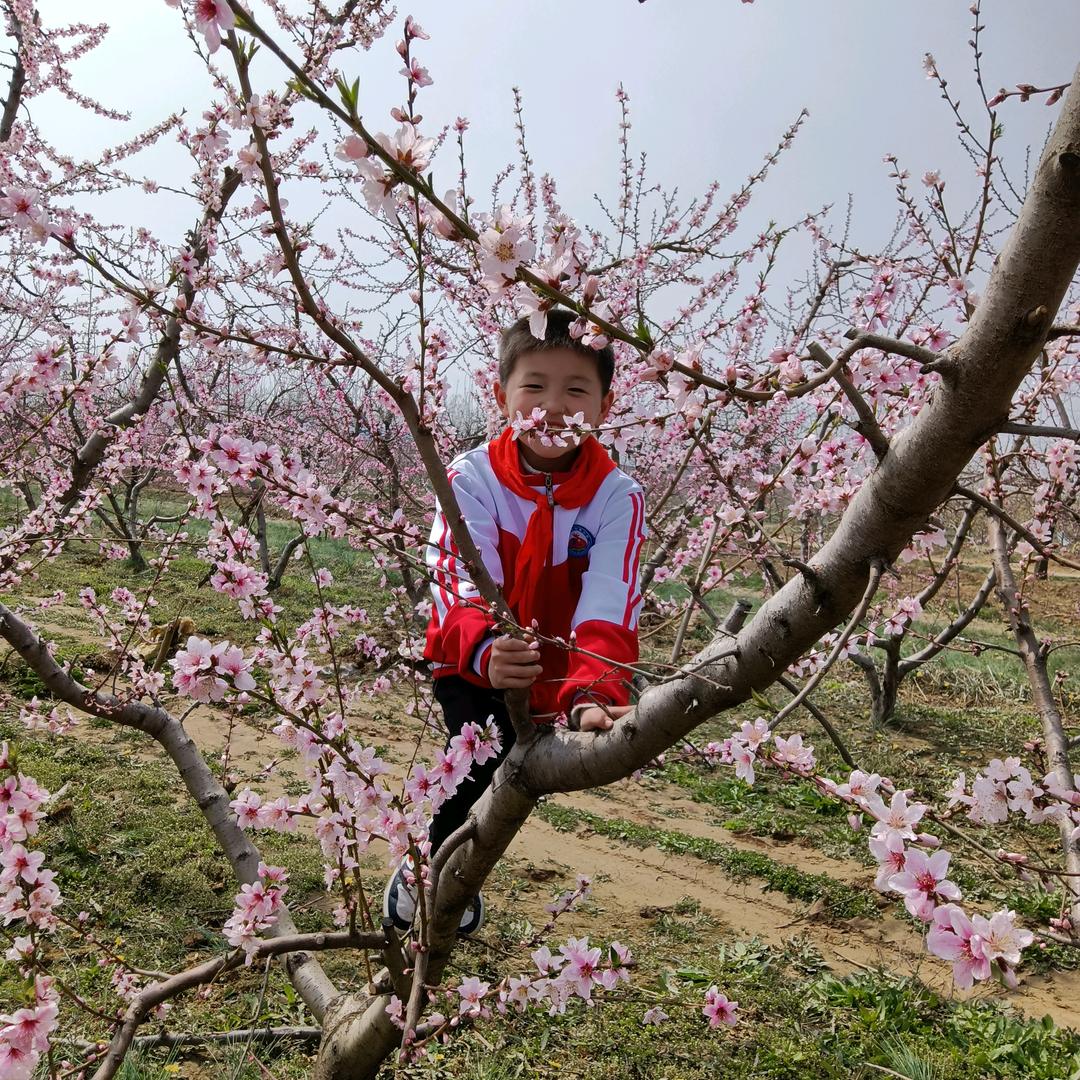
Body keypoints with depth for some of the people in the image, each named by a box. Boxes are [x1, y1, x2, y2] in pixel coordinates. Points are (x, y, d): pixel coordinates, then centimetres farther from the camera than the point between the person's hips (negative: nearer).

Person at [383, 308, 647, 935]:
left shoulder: (617, 496, -17)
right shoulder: (473, 477, -18)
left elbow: (608, 606, -28)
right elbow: (461, 581, -30)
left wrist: (592, 695, -45)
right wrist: (487, 649, -51)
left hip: (558, 673, 1)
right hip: (472, 664, -1)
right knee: (487, 756, -20)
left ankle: (432, 871, 21)